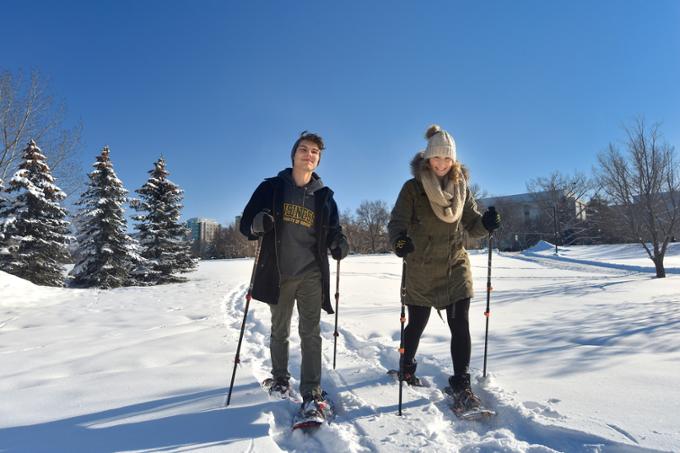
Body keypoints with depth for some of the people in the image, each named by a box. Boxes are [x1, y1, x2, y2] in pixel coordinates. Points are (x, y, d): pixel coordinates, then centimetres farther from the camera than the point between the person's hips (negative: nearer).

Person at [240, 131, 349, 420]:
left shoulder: (325, 195, 5)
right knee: (280, 331, 16)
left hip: (311, 275, 0)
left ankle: (312, 393, 3)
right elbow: (246, 222, 0)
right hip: (278, 274, 0)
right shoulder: (272, 188, 0)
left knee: (310, 333, -3)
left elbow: (333, 230, 11)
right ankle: (280, 378, 38)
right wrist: (257, 225, -24)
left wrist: (339, 243, -12)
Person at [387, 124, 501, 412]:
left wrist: (486, 224, -17)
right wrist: (399, 240, -36)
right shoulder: (413, 188, -7)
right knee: (417, 324, 12)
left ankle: (461, 384, 10)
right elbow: (398, 221, -14)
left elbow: (472, 227, 6)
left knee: (460, 326, -3)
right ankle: (407, 367, 39)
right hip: (421, 269, -2)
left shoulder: (462, 188, 4)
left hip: (456, 266, 3)